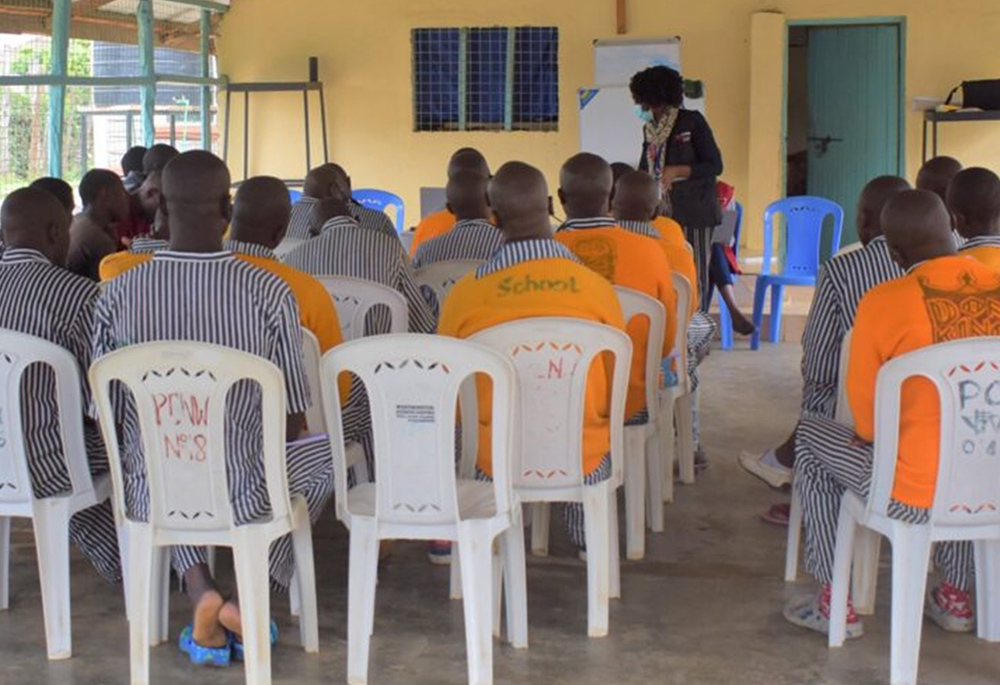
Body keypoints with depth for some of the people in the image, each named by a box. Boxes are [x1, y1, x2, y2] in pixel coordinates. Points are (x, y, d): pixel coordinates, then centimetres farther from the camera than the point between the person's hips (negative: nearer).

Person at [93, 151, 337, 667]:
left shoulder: (118, 293, -8)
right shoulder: (268, 290, -14)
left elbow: (108, 417, 1)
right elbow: (292, 419, -5)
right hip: (246, 491, -1)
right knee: (320, 459, 31)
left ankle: (198, 588, 15)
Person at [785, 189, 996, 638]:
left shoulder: (883, 302, -18)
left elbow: (865, 408, -7)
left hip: (915, 496, -5)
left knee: (811, 438, 21)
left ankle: (835, 603, 25)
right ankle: (956, 595, 42)